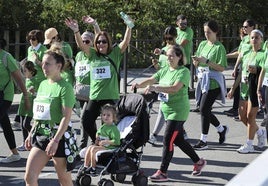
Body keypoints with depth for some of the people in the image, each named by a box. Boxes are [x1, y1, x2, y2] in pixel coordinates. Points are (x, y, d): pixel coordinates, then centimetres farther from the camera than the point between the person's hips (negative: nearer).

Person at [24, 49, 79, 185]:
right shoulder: (43, 84, 11)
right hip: (40, 136, 7)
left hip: (59, 136, -7)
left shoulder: (65, 87, -13)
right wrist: (31, 134, 15)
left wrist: (55, 141, -25)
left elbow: (66, 117, -19)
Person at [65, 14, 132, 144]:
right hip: (94, 96, 3)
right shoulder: (93, 54, 8)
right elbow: (81, 45, -5)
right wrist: (76, 31, -21)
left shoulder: (115, 54, 3)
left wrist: (129, 27, -24)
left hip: (110, 96, -3)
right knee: (86, 121, 1)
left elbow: (126, 41, -9)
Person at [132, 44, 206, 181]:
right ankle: (199, 162, 34)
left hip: (178, 111, -8)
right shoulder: (164, 71, 11)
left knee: (168, 140, -11)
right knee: (178, 140, 17)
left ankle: (162, 172, -5)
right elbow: (151, 80, 0)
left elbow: (175, 88, -27)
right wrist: (139, 85, -20)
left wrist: (156, 88, -37)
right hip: (167, 110, 8)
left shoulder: (183, 71, -12)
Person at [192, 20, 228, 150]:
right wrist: (196, 61, -7)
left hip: (213, 82, -7)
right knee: (205, 110, 12)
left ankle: (203, 141, -2)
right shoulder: (202, 44, 11)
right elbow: (196, 65, 15)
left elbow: (222, 67, -16)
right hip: (203, 80, 7)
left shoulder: (219, 47, -9)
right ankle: (221, 129, 35)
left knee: (204, 109, -10)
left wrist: (207, 62, -22)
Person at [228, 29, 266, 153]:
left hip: (255, 88, -7)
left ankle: (249, 145, 4)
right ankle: (260, 132, 31)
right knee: (242, 116, 9)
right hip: (244, 88, 7)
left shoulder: (263, 54, -4)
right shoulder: (246, 54, 15)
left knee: (250, 116, -4)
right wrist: (233, 88, 17)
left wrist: (256, 70, -30)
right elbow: (241, 73, 18)